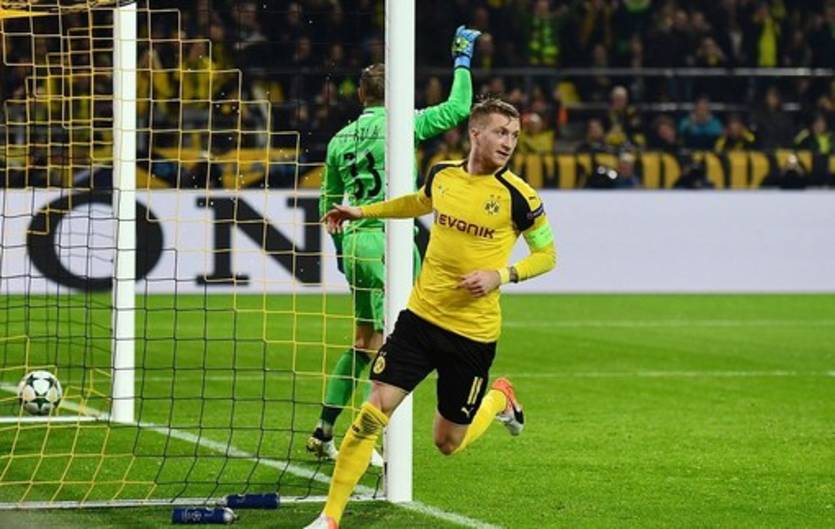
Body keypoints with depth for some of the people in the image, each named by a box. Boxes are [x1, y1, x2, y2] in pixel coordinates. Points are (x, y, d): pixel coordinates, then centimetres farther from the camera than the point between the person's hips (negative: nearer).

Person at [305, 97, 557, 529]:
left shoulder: (517, 195, -11)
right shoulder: (442, 175, 1)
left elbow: (546, 254, 0)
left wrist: (501, 275, -15)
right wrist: (363, 212, 28)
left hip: (474, 332, -3)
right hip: (421, 316, 3)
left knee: (449, 443, 8)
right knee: (373, 413, -10)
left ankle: (500, 398, 41)